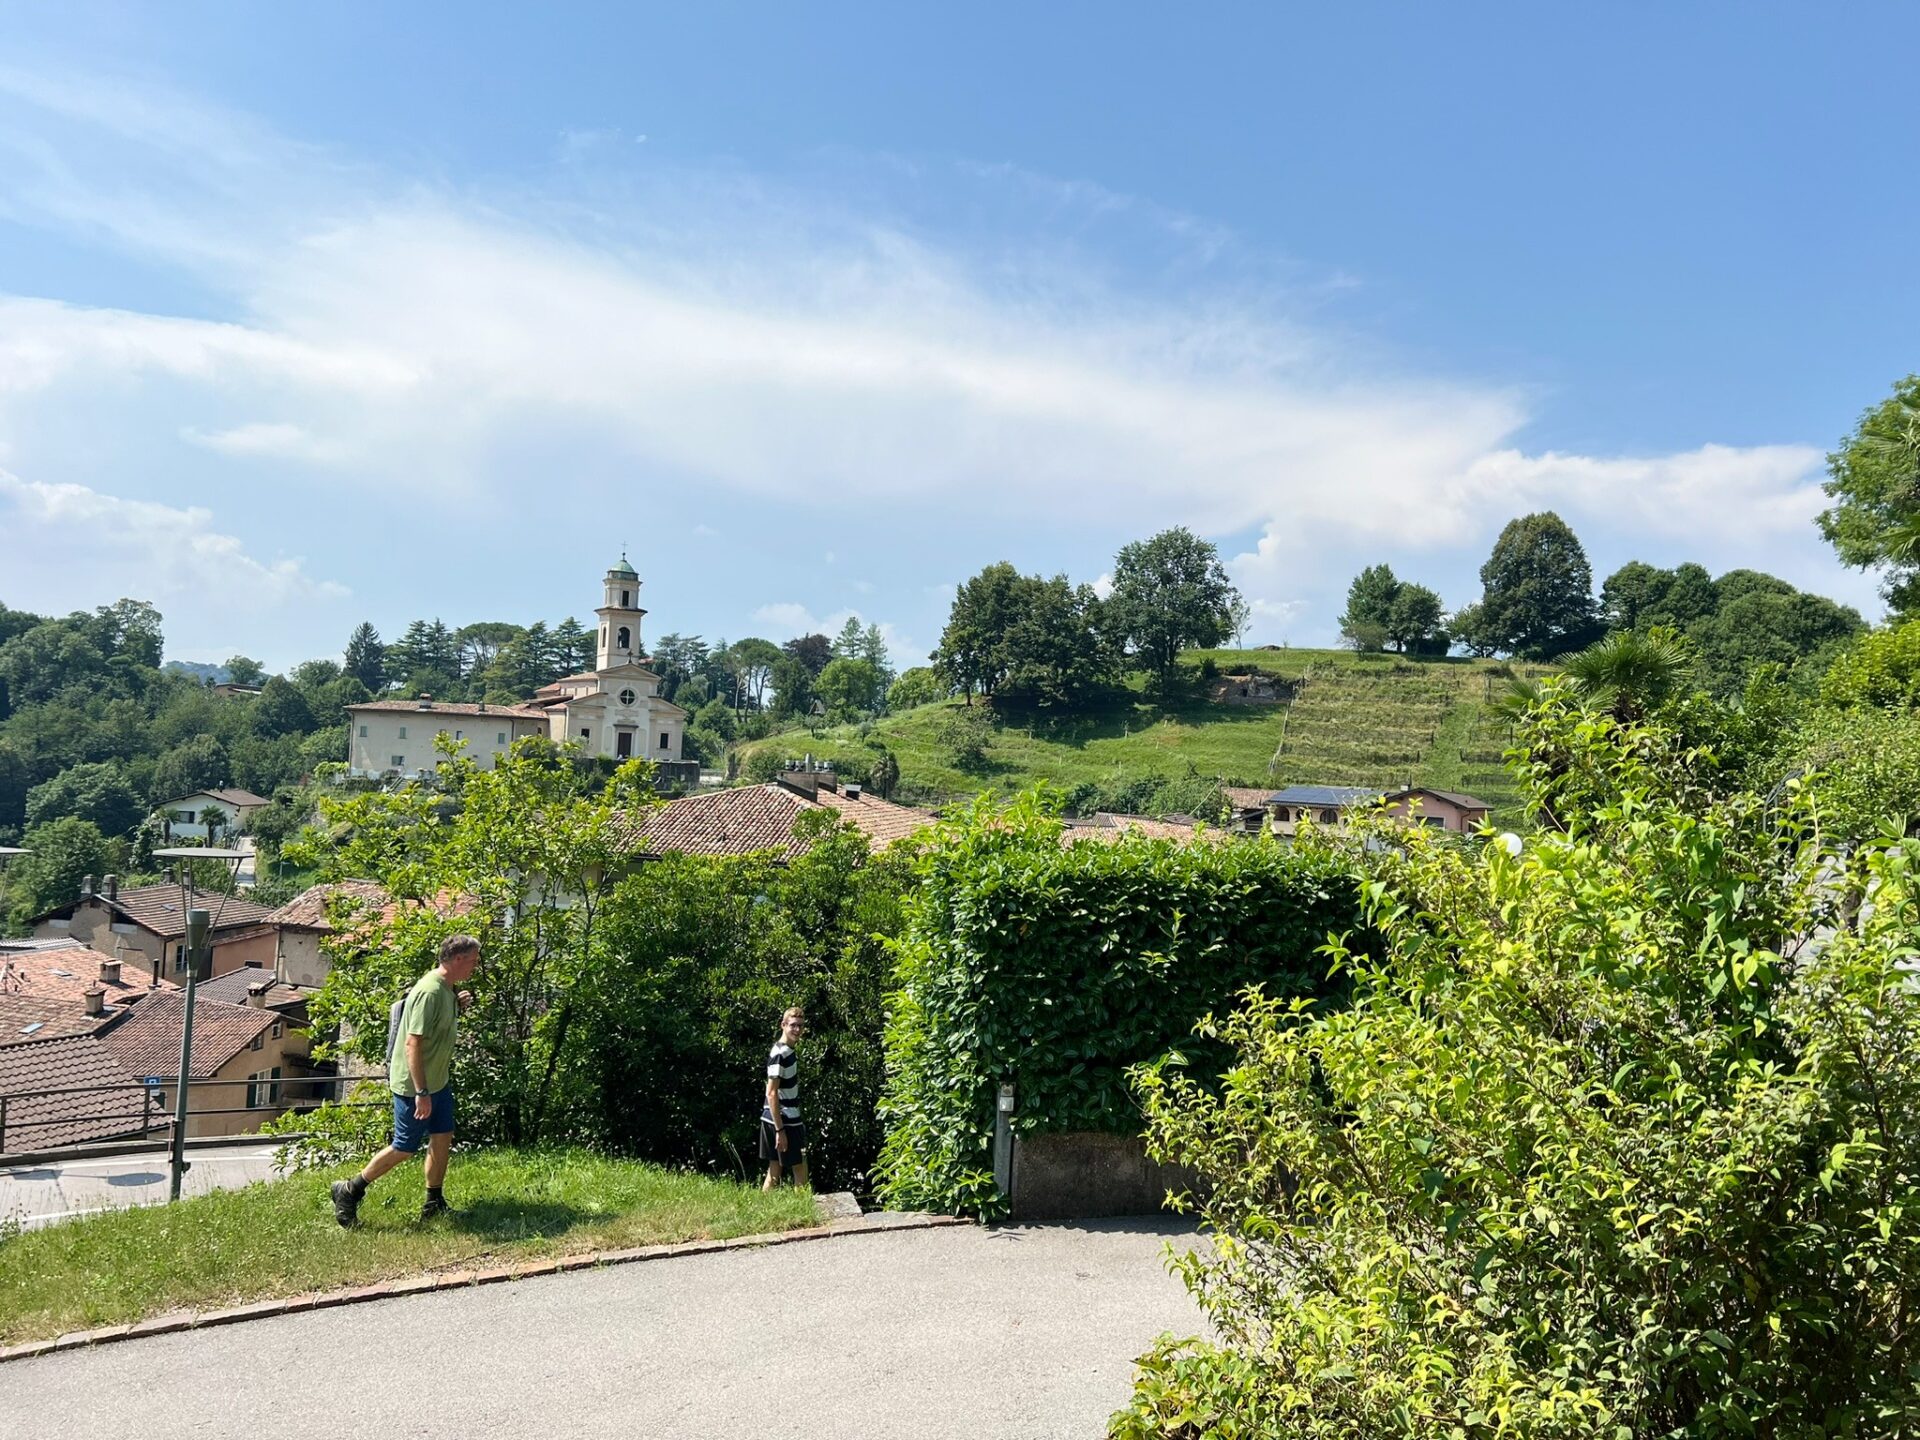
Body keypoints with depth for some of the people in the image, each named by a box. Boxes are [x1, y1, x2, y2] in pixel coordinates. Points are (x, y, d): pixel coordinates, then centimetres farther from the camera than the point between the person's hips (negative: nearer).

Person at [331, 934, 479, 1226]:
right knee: (404, 1148, 2)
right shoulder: (430, 992, -26)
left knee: (442, 1138, 12)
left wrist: (457, 1005, 4)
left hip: (438, 1081, 9)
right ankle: (349, 1191, 18)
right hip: (414, 1085, -9)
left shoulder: (448, 988, 4)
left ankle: (434, 1204, 24)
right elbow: (412, 1043, -28)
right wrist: (421, 1093, -28)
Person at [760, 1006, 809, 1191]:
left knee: (775, 1171, 11)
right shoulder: (779, 1054, -17)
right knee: (800, 1171, -3)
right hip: (784, 1122, -9)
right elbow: (771, 1093, -20)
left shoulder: (789, 1051, 11)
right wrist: (780, 1130, -22)